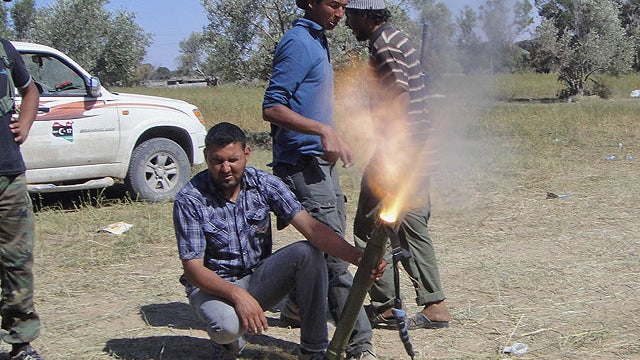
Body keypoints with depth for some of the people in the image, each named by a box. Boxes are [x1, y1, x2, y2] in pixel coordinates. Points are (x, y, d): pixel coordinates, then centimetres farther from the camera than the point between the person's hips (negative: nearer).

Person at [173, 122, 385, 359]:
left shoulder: (264, 184, -9)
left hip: (258, 278, 3)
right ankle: (227, 340, 4)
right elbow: (193, 268, -19)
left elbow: (310, 227, -18)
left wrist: (357, 257, -34)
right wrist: (237, 295, -36)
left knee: (307, 253, -24)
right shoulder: (190, 200, -17)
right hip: (213, 286, -3)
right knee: (227, 325, -37)